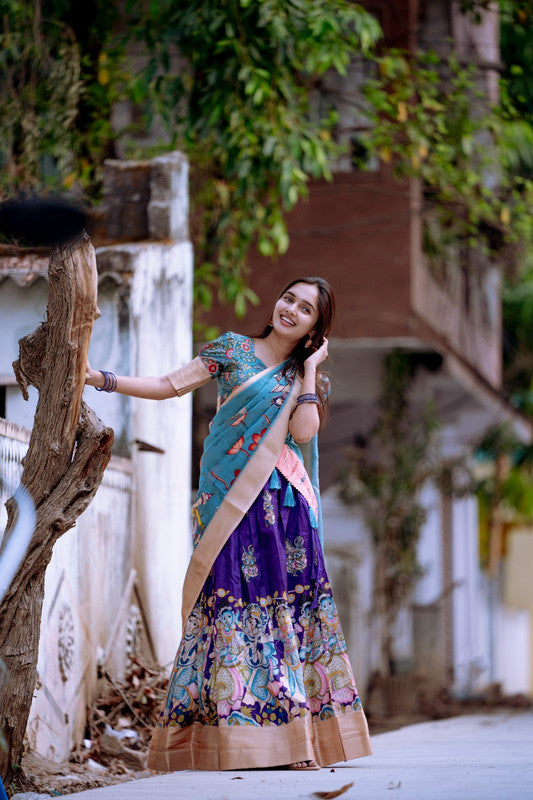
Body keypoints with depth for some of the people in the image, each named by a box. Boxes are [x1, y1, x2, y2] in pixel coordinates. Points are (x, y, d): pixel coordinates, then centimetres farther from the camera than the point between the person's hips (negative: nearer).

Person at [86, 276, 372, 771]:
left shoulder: (307, 376, 15)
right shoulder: (232, 349, 11)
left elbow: (303, 431, -4)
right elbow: (170, 386, 5)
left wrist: (311, 366, 2)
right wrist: (100, 379, -4)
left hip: (281, 503, 2)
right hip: (227, 502, -2)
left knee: (287, 608, -5)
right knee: (229, 606, -9)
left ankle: (293, 739, -6)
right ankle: (232, 737, -10)